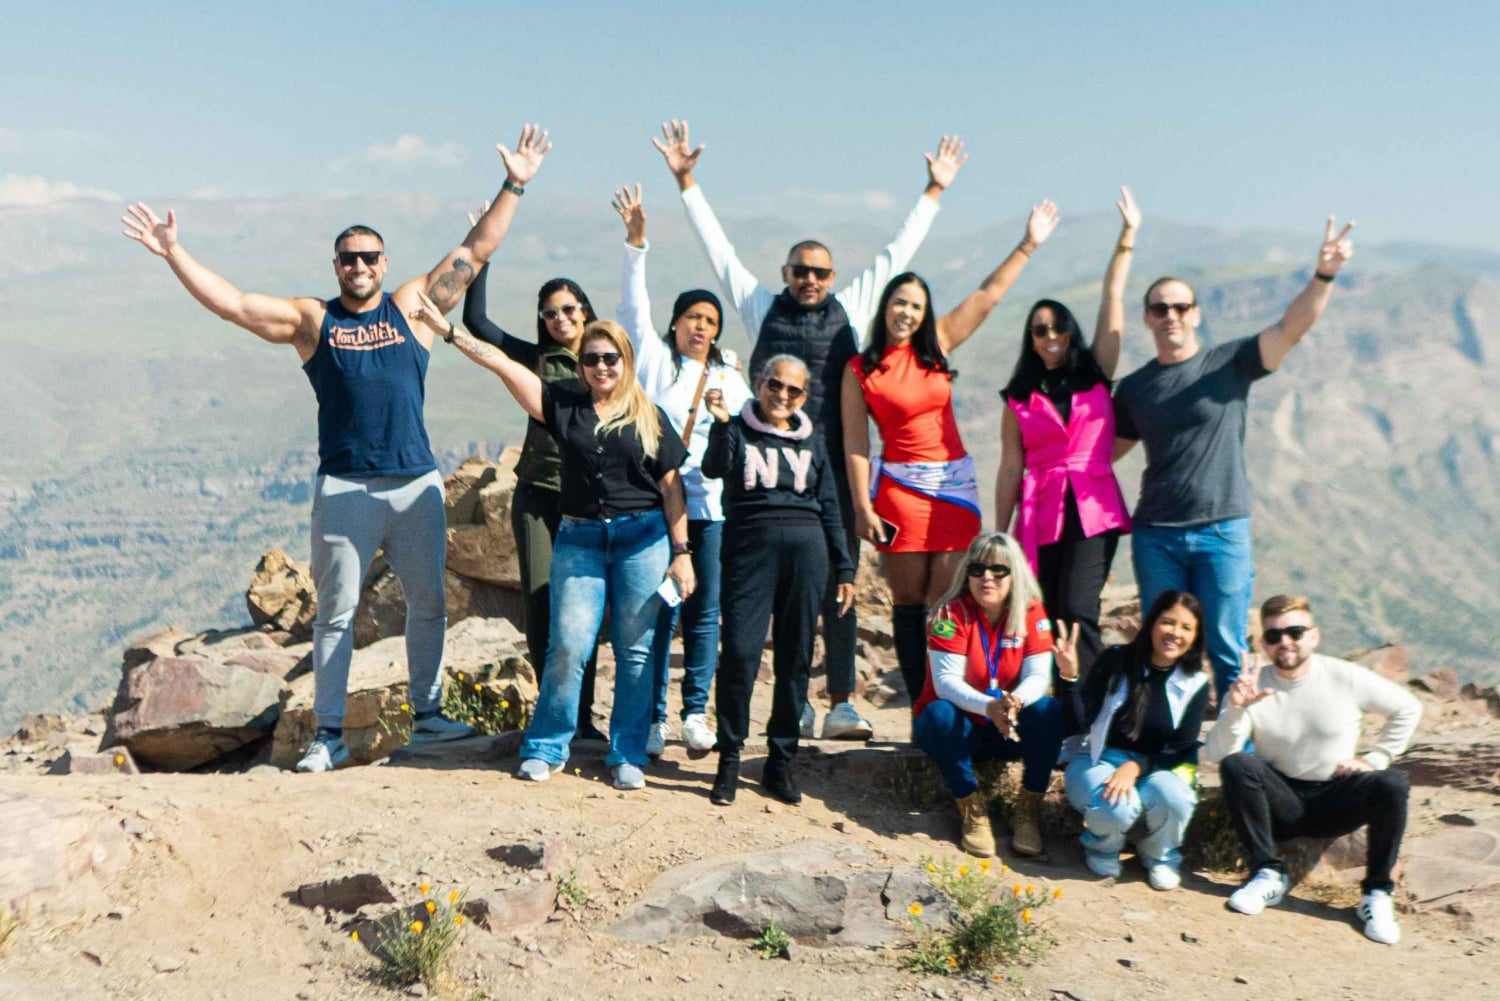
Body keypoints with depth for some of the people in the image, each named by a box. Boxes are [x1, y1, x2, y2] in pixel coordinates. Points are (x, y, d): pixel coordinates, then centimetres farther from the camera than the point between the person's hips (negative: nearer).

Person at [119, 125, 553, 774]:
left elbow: (474, 252, 9)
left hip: (417, 483, 2)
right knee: (335, 612, 4)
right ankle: (329, 733, 11)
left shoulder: (413, 305, 9)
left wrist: (513, 187, 6)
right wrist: (172, 252, -5)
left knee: (427, 603, 10)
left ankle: (427, 715, 25)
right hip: (344, 489, -2)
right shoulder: (310, 320, 6)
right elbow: (230, 304, 2)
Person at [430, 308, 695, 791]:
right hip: (579, 538, 0)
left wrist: (681, 553, 0)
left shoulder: (649, 417, 5)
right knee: (567, 645, -3)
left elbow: (671, 488, 4)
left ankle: (627, 756, 14)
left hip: (642, 539, 0)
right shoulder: (564, 407, 6)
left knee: (635, 650, 3)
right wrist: (448, 330, -5)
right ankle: (545, 748, 12)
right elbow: (500, 362, 1)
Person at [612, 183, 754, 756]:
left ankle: (696, 714, 13)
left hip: (712, 506, 3)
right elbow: (634, 303, -3)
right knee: (657, 613, -1)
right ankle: (653, 718, 7)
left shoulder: (730, 379, 16)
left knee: (705, 614, 4)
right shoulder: (654, 359, 7)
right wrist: (636, 240, -12)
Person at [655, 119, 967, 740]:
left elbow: (897, 252, 19)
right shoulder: (761, 307, 10)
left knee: (838, 585, -1)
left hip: (833, 471, 0)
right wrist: (686, 182, 14)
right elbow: (718, 246, 14)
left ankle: (841, 704, 1)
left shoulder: (851, 310, 11)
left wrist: (934, 192, 22)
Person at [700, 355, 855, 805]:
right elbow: (714, 469, -11)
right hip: (750, 547, -3)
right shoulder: (737, 431, 9)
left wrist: (843, 568, 13)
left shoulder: (812, 442, 17)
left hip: (806, 549, 3)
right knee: (740, 654, -11)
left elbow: (830, 508, 18)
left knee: (795, 660, 4)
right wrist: (720, 423, -27)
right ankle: (729, 760, 1)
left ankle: (781, 761, 15)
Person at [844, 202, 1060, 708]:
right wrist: (862, 506, -9)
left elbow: (987, 296, 6)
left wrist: (1028, 245, 4)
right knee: (908, 600, 2)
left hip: (955, 482, 3)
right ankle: (920, 706, 10)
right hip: (900, 485, -2)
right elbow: (855, 443, -4)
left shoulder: (936, 344, 7)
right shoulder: (860, 370, -1)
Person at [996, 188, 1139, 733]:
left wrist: (1127, 238, 3)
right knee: (1050, 620, 2)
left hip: (1093, 509, -1)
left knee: (1077, 612, -16)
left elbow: (1112, 304, 6)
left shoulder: (1096, 375, 10)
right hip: (1040, 514, 2)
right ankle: (1066, 720, 12)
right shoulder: (1019, 397, 11)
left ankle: (1080, 725, -14)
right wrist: (998, 533, 6)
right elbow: (1010, 467, 9)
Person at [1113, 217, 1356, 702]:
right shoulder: (1134, 387, 9)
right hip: (1155, 535, 3)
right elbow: (1105, 451, 18)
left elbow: (1291, 327, -13)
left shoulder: (1230, 363, 0)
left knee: (1227, 650, 1)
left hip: (1223, 531, -3)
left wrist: (1323, 276, -28)